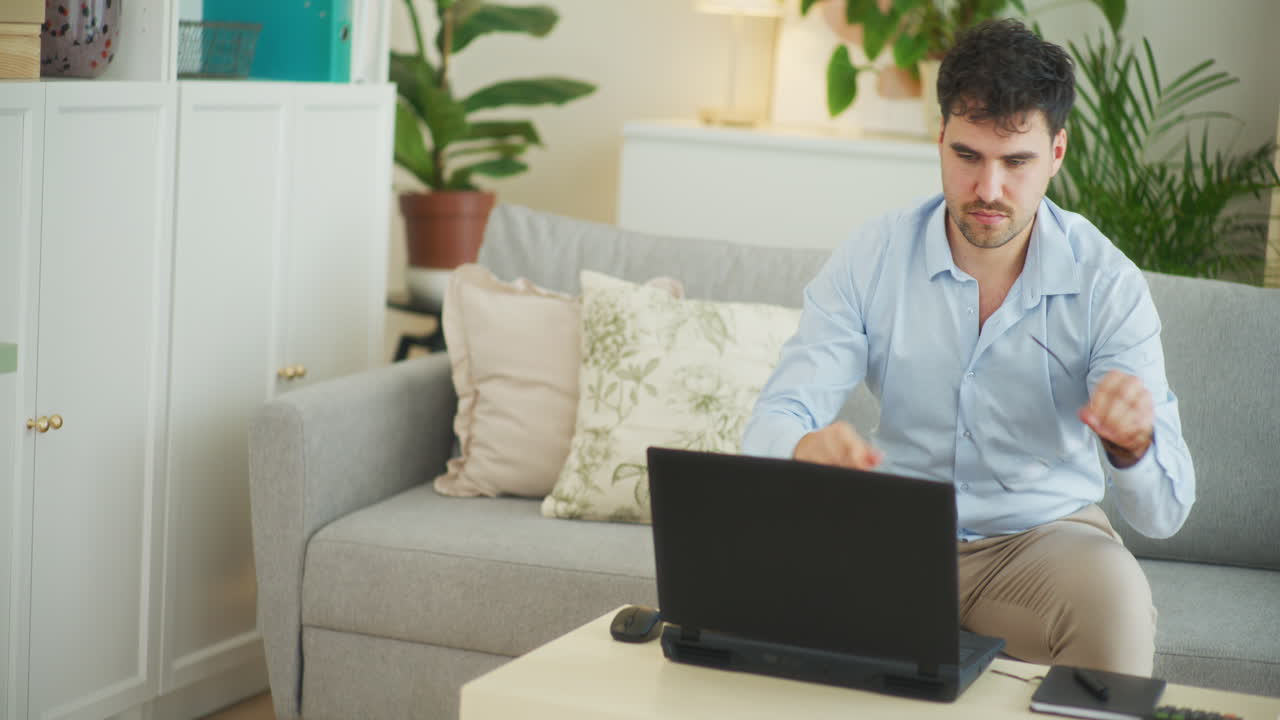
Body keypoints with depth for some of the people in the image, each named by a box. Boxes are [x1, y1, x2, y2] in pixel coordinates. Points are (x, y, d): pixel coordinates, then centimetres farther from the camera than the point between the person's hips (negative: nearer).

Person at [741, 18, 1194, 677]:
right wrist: (810, 449, -39)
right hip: (895, 528, 1)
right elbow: (774, 421, -14)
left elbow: (1163, 512, -16)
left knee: (1116, 596, -34)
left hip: (1044, 531, -1)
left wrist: (1132, 443, -41)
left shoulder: (1106, 281, -11)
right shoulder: (870, 259, -6)